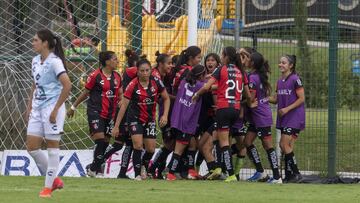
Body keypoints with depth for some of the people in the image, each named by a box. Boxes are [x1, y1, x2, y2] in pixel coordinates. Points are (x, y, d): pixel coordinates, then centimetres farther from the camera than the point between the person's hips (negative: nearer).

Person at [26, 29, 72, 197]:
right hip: (37, 108, 8)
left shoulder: (54, 62, -12)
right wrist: (29, 106, 18)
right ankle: (53, 180, 16)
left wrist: (56, 109, -19)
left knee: (52, 146, -2)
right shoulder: (35, 61, 12)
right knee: (31, 146, 3)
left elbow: (67, 86, -19)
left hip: (52, 108, -8)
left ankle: (48, 186, 3)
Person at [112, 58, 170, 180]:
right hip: (135, 119, -3)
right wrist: (116, 126, -16)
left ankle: (143, 165, 32)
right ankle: (137, 174, -9)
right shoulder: (133, 85, -18)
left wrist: (165, 115, -9)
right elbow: (124, 106, -15)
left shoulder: (156, 82, -10)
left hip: (150, 119, 3)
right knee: (138, 145, -19)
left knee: (151, 149, 1)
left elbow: (166, 98, 4)